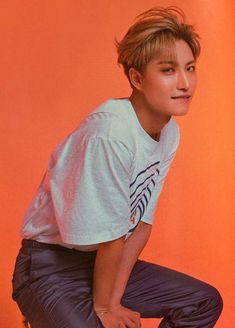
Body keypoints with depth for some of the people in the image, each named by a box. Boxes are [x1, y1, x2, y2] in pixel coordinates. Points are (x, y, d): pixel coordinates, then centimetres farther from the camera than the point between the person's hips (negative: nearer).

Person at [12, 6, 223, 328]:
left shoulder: (169, 132, -2)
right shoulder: (110, 133, -28)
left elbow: (142, 223, 0)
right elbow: (110, 237, -20)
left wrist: (113, 300, -6)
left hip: (107, 261, 8)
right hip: (52, 268, -8)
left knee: (205, 301, 8)